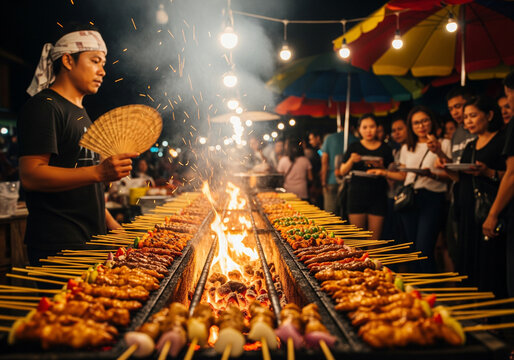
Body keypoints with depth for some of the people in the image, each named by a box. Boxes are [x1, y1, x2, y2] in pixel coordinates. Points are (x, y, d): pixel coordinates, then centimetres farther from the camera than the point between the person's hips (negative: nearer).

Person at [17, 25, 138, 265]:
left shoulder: (79, 112, 20)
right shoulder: (44, 106, -9)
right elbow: (31, 175, -21)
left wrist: (112, 226, 18)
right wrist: (99, 172, -30)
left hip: (90, 240, 9)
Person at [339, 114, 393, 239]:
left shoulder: (385, 149, 8)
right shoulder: (354, 147, 8)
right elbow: (342, 172, 8)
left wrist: (381, 167, -9)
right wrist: (351, 161, -11)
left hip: (378, 196, 0)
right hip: (357, 195, 0)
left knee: (374, 240, -2)